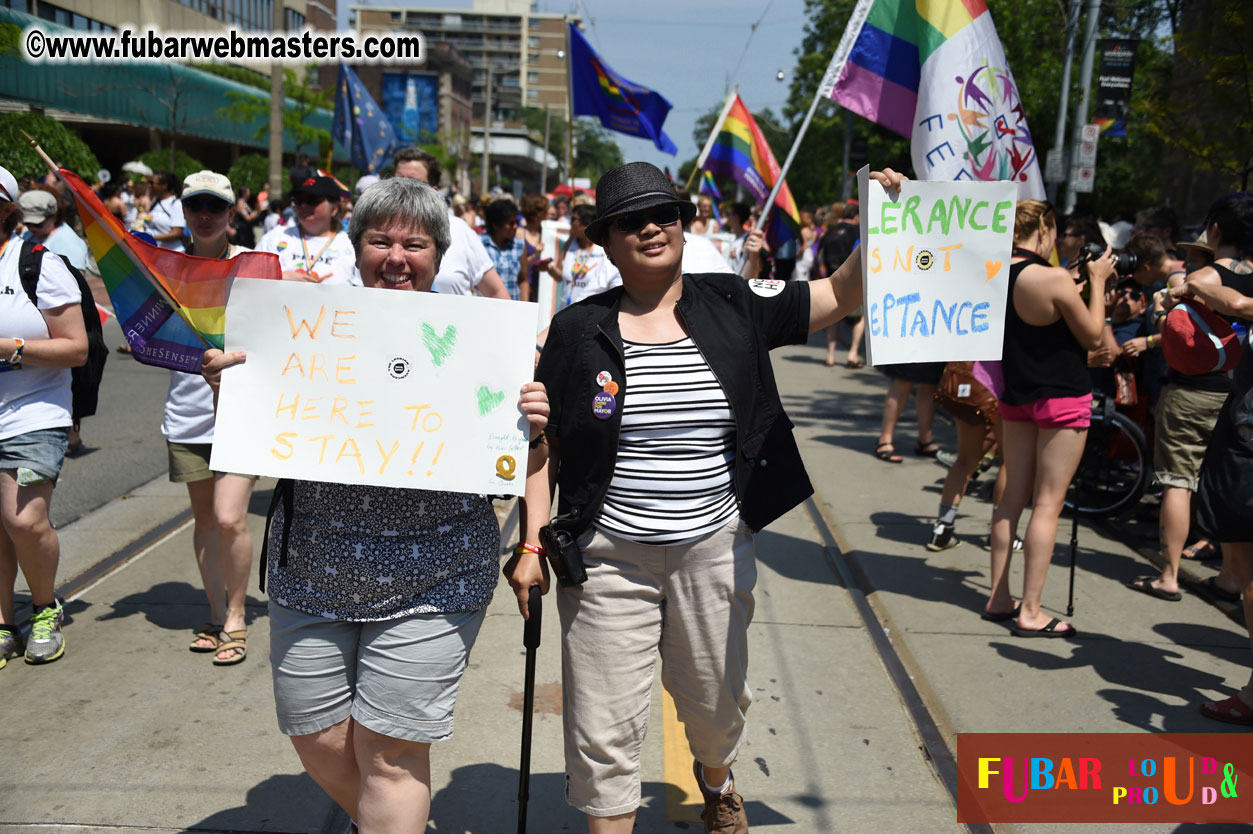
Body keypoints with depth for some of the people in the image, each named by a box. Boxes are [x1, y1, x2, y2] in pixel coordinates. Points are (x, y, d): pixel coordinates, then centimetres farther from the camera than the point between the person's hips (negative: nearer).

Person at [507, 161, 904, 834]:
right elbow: (543, 445, 0)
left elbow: (843, 293, 3)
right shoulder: (577, 330, -2)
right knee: (603, 732, 3)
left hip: (715, 552, 2)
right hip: (608, 558, -1)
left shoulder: (734, 307, 1)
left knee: (717, 703, 22)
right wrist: (531, 545, -4)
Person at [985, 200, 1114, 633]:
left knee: (1014, 497, 14)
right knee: (1048, 504, -1)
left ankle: (999, 598, 20)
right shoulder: (1054, 279, -20)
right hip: (1062, 400, -7)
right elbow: (1092, 336, -9)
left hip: (1016, 398, 7)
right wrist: (1097, 281, -1)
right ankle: (1031, 613, 2)